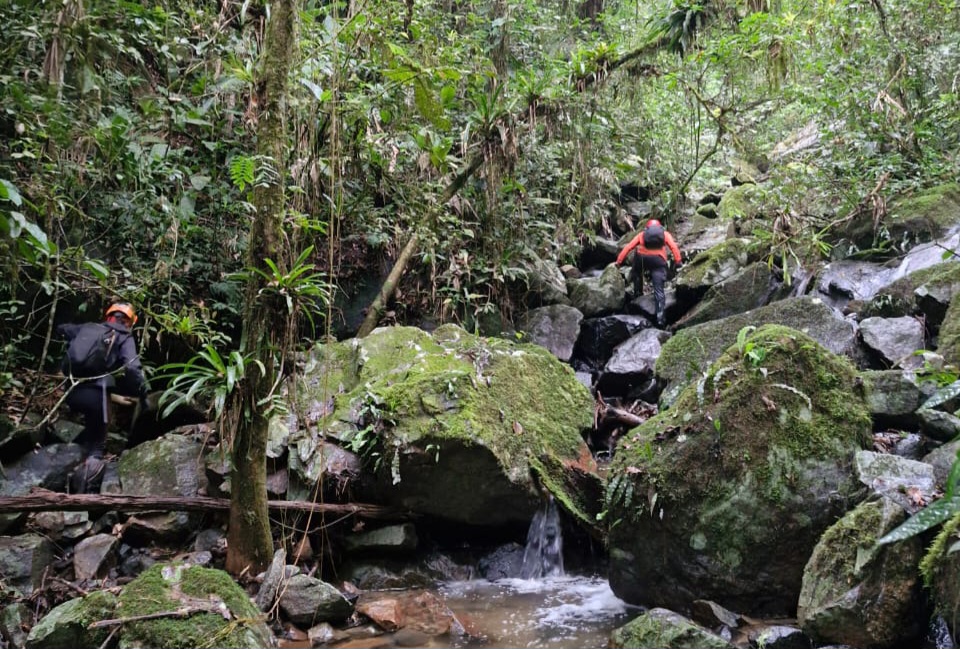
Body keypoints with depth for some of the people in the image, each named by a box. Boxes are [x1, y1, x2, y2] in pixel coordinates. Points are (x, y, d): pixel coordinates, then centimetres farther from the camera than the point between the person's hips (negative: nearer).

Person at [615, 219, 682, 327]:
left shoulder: (642, 234, 24)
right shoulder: (665, 234, 24)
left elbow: (628, 247, 13)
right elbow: (674, 247, 6)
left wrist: (618, 261, 12)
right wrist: (678, 261, 0)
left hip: (642, 257, 1)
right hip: (658, 260, -1)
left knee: (636, 273, 37)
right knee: (659, 290, -1)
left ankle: (637, 293, 34)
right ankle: (660, 318, -10)